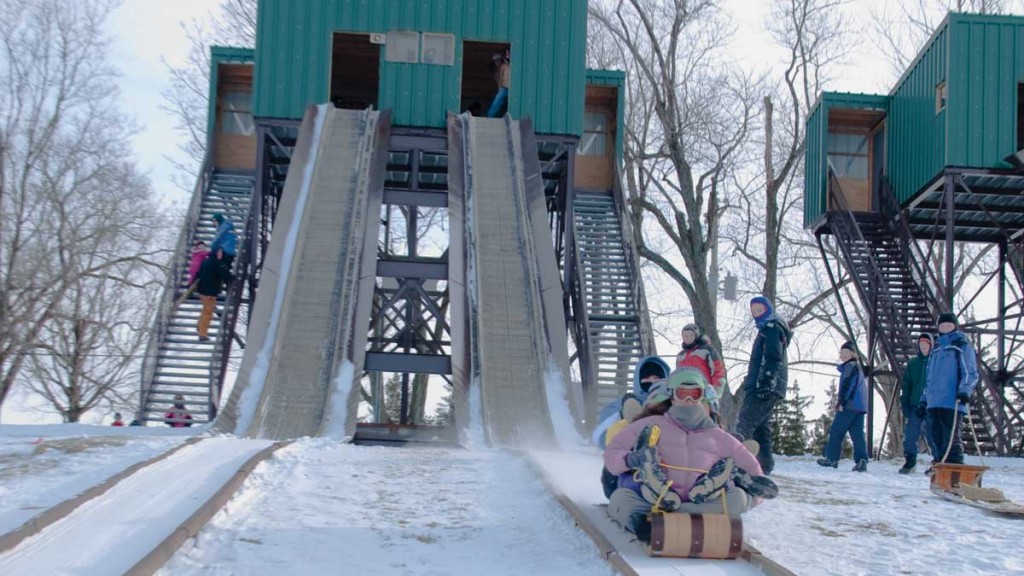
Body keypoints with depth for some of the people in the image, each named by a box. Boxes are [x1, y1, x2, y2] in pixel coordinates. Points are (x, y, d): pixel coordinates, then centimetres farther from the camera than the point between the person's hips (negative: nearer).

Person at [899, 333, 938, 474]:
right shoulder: (913, 363, 11)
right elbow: (906, 385, 11)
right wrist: (905, 404, 3)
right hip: (915, 405, 3)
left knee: (932, 436, -1)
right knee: (909, 435, 0)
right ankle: (910, 462, 11)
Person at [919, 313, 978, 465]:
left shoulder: (962, 346, 3)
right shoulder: (936, 348, 24)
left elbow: (971, 373, -6)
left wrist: (965, 390, -22)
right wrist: (924, 400, 23)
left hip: (952, 403, -7)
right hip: (934, 403, 7)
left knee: (951, 439, -12)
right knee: (937, 439, 8)